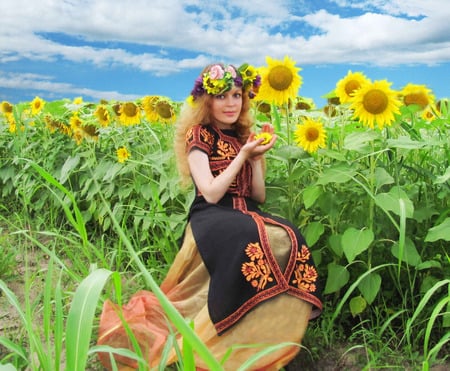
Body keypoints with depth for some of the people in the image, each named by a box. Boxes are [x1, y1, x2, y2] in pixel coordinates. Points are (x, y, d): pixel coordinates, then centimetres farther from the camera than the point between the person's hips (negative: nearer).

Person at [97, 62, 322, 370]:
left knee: (290, 239, -30)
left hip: (247, 215, 5)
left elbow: (260, 197, 14)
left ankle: (266, 341, -24)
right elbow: (210, 194, -10)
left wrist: (256, 158, 1)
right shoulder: (199, 134, 2)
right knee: (255, 240, -40)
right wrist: (242, 155, -7)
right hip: (211, 218, -5)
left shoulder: (245, 136, 18)